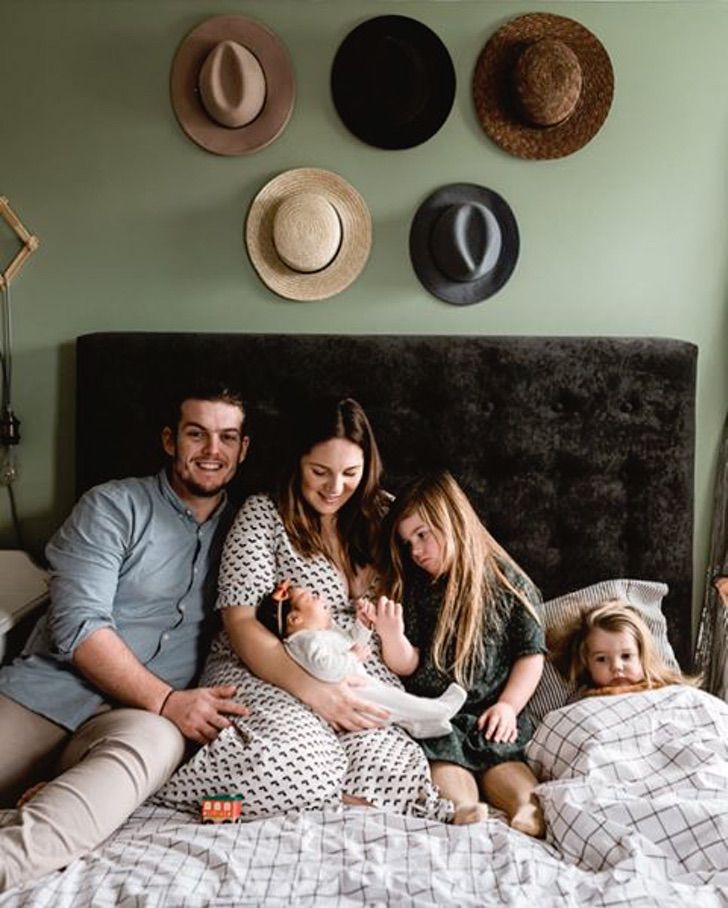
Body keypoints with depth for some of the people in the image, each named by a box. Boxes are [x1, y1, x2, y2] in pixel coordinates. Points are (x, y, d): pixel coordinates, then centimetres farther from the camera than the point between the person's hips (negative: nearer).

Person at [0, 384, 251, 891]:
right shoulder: (114, 507, 3)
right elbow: (77, 624, -7)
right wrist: (166, 700, -15)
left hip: (139, 715, 1)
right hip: (47, 691, 0)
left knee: (155, 742, -36)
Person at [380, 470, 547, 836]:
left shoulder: (508, 584, 5)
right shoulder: (411, 589, 8)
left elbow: (531, 654, 5)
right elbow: (407, 666, 4)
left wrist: (509, 704, -7)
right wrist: (392, 638, -17)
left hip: (490, 714, 0)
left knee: (500, 756, -27)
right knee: (442, 754, -28)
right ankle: (466, 810, -47)